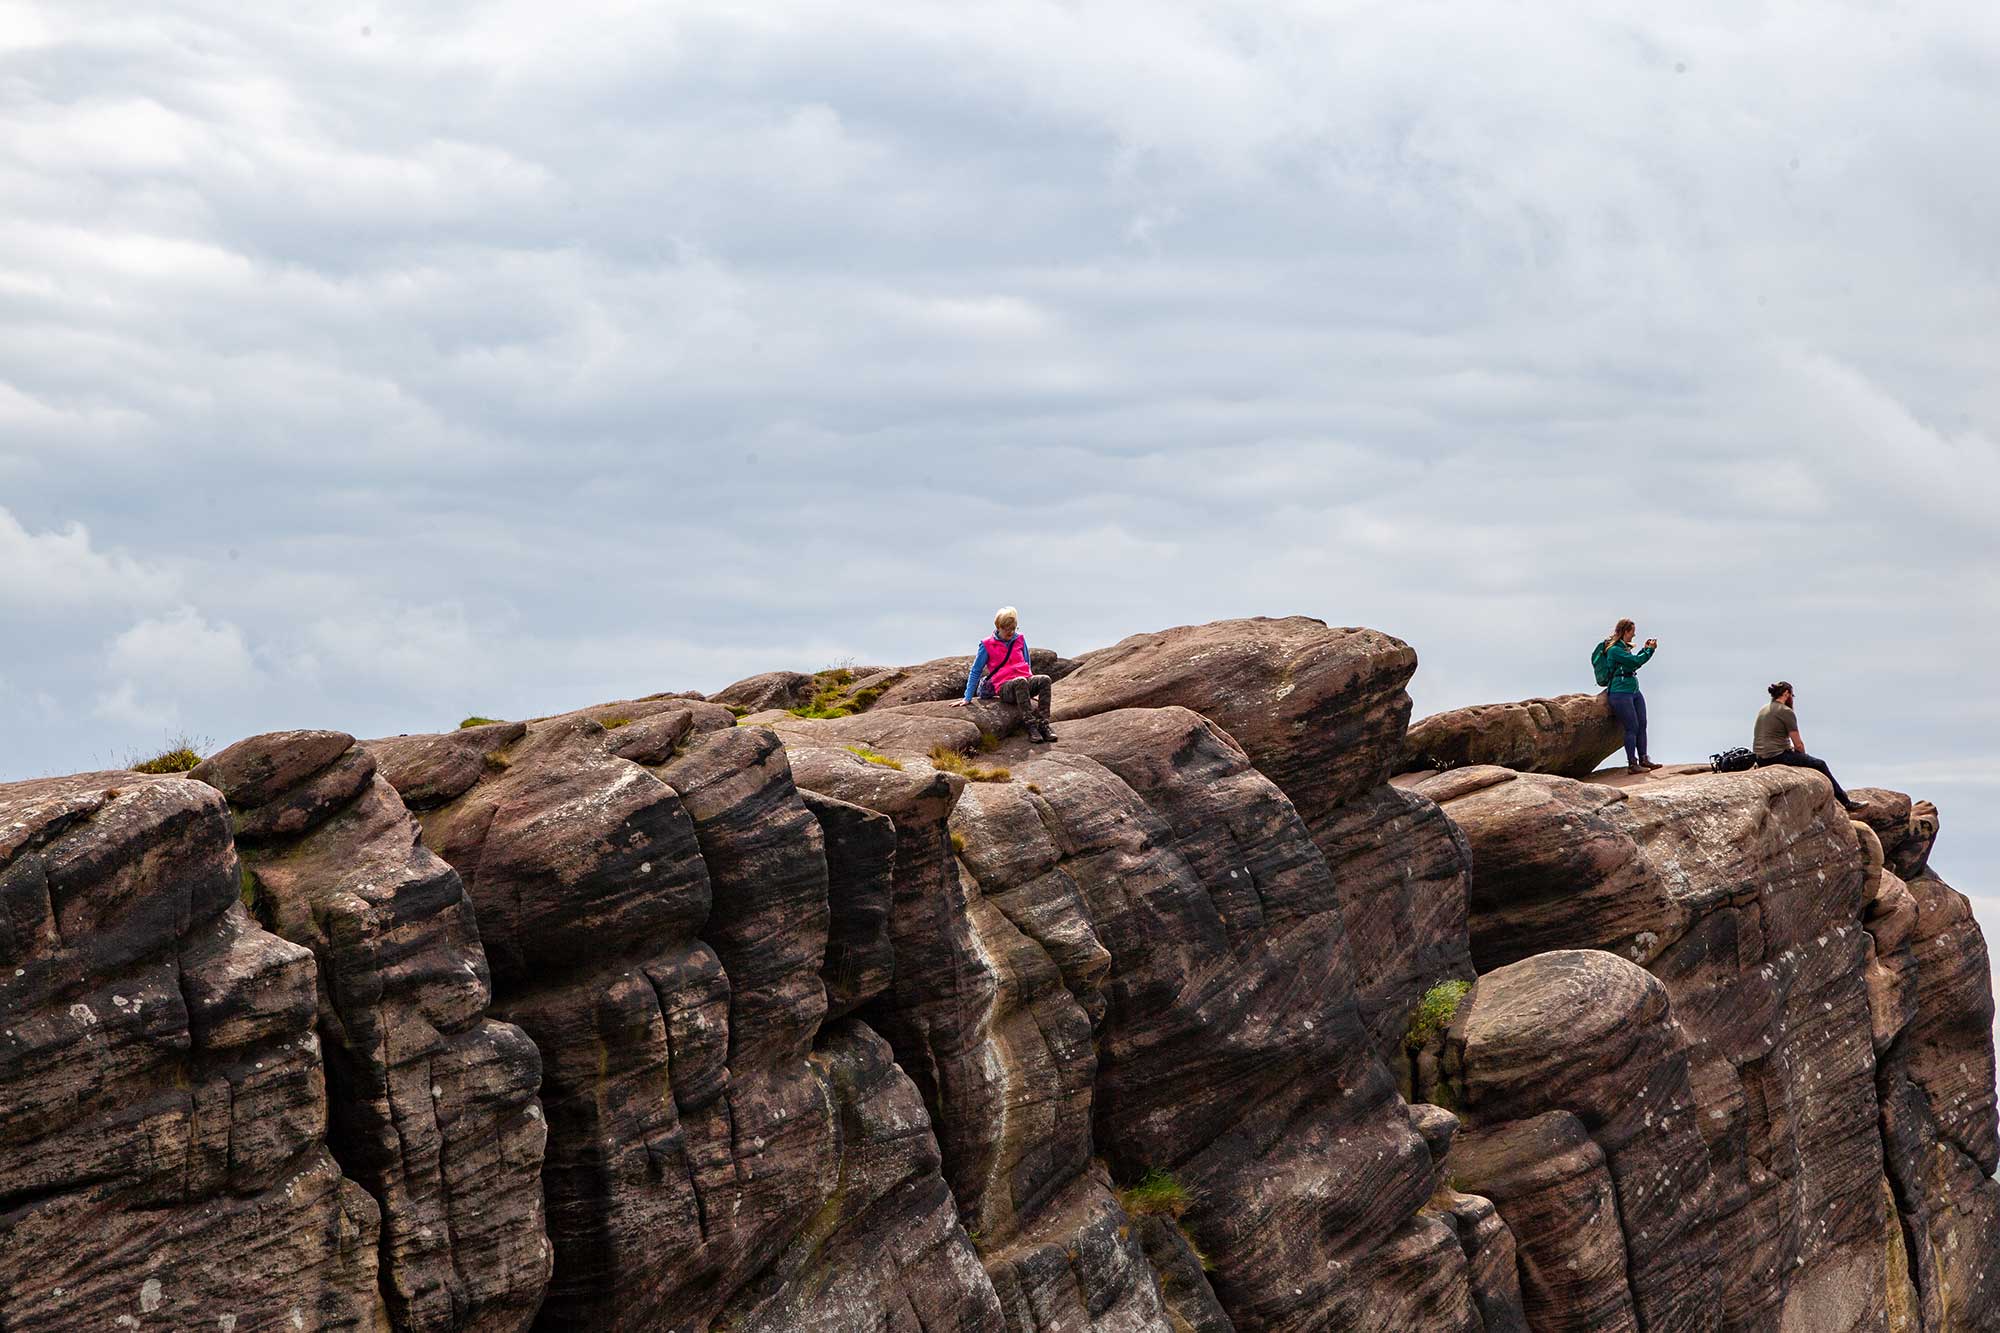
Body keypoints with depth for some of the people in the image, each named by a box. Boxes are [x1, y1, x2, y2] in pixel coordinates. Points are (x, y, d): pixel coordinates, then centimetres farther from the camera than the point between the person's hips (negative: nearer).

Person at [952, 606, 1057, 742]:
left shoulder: (1019, 640, 16)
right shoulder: (987, 646, 5)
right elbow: (975, 672, 9)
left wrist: (1032, 689, 27)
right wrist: (967, 698, 5)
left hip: (1026, 682, 4)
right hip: (1005, 687, -4)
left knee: (1044, 679, -29)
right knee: (1021, 681, -39)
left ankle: (1043, 725, -36)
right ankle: (1031, 726, -45)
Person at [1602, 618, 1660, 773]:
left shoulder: (1624, 647, 15)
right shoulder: (1614, 650, -14)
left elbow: (1634, 661, 26)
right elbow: (1635, 661, -20)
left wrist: (1645, 649, 17)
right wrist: (1649, 650, -8)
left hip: (1634, 691, 10)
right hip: (1620, 692, -10)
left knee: (1642, 725, 7)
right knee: (1632, 727, -9)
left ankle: (1643, 759, 12)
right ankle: (1632, 764, -5)